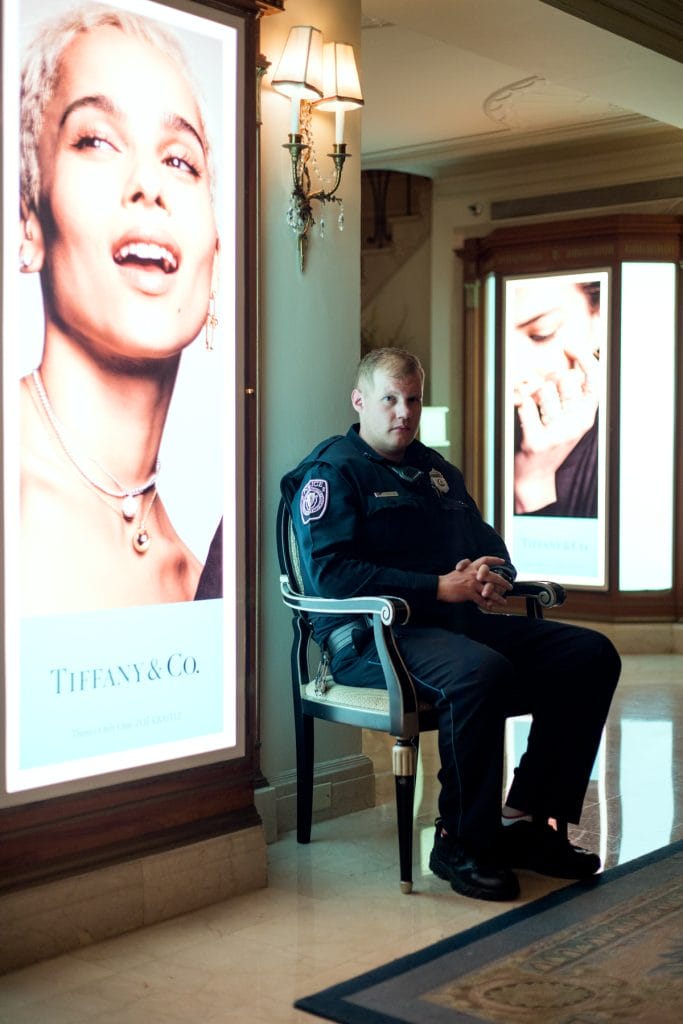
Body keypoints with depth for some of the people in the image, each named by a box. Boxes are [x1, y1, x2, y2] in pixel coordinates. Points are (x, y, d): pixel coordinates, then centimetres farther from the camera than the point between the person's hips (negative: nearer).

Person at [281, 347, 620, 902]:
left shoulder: (436, 470, 24)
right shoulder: (331, 471, -1)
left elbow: (489, 545, 27)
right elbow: (329, 572, -15)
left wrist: (495, 575, 0)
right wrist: (439, 587, -19)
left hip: (458, 621, 8)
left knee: (591, 654, -7)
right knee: (481, 671, -38)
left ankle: (526, 819, -4)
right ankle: (460, 841, -19)